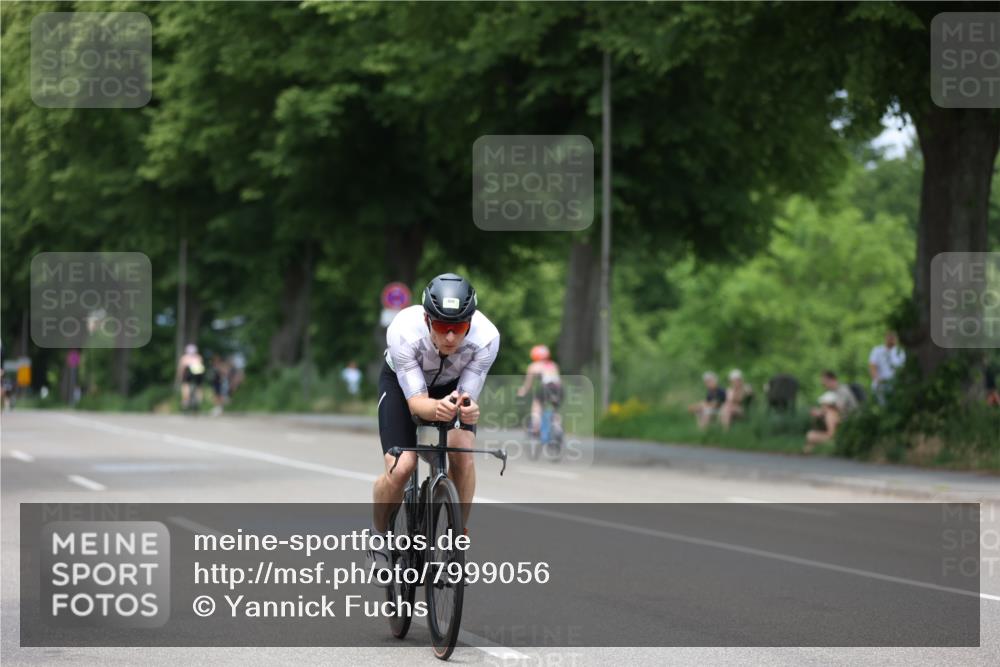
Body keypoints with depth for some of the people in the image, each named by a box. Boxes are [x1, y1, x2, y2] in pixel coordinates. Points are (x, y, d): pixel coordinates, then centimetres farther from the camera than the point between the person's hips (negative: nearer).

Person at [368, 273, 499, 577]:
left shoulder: (486, 337, -36)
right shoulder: (404, 332, -40)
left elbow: (467, 396, -26)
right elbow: (416, 401, -34)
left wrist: (468, 411, -50)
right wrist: (437, 409, -57)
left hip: (453, 385, 2)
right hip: (402, 384, -1)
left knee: (462, 451, -24)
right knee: (401, 468, -19)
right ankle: (379, 534, 10)